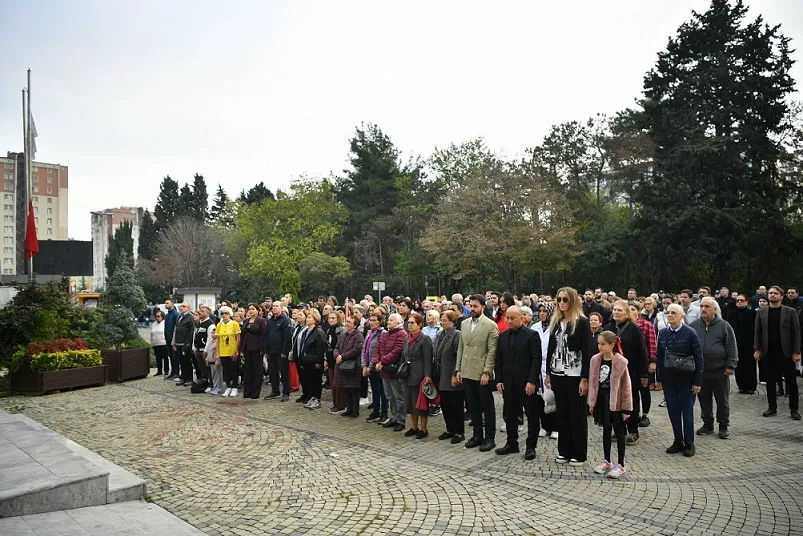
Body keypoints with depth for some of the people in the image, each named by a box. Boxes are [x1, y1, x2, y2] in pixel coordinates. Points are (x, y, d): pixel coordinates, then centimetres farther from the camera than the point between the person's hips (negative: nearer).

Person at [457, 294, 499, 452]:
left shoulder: (491, 325, -8)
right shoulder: (464, 324, 10)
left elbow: (492, 351, -12)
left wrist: (486, 372, -16)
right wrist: (458, 369, 9)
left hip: (482, 374, -6)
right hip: (467, 373, 6)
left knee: (487, 407, 5)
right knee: (473, 406, 14)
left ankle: (489, 438, 15)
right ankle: (477, 435, 25)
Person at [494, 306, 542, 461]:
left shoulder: (532, 335, -7)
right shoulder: (503, 336, 9)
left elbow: (536, 360, -11)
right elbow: (498, 360, 10)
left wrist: (532, 381, -16)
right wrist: (499, 380, 2)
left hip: (527, 383, -5)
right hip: (509, 383, 5)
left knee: (532, 415, 4)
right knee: (509, 414, 11)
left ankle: (531, 446, 15)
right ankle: (511, 443, 24)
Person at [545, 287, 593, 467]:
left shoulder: (582, 322, -7)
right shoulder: (555, 322, 10)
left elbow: (587, 352, -11)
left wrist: (584, 378, -15)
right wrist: (548, 373, 10)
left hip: (575, 375, -5)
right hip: (558, 374, 5)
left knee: (577, 414, 3)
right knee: (562, 413, 10)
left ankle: (579, 454, 13)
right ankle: (564, 451, 20)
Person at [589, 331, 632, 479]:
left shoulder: (620, 362, -15)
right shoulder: (595, 359, 0)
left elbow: (626, 386, -11)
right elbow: (592, 381, 7)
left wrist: (626, 408, -10)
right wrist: (591, 402, 8)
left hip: (616, 402, -5)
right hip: (602, 400, 5)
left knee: (619, 432, 6)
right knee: (606, 430, 16)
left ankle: (620, 465, 16)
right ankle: (606, 461, 28)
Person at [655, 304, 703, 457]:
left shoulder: (690, 333, -8)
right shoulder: (662, 333, 4)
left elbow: (698, 358, -7)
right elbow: (659, 356, 10)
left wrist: (697, 381, -9)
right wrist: (658, 378, 8)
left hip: (686, 379, -4)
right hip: (668, 379, 4)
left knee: (687, 411, 5)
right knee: (673, 411, 9)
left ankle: (689, 443, 18)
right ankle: (678, 441, 21)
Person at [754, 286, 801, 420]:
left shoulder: (790, 312, -1)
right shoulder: (761, 312, 6)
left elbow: (796, 332, -3)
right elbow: (757, 332, 6)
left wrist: (796, 352, -8)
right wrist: (757, 349, -1)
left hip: (786, 353, -2)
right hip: (768, 353, 2)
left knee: (791, 381, 4)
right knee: (770, 381, 9)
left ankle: (793, 409, 12)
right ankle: (772, 407, 18)